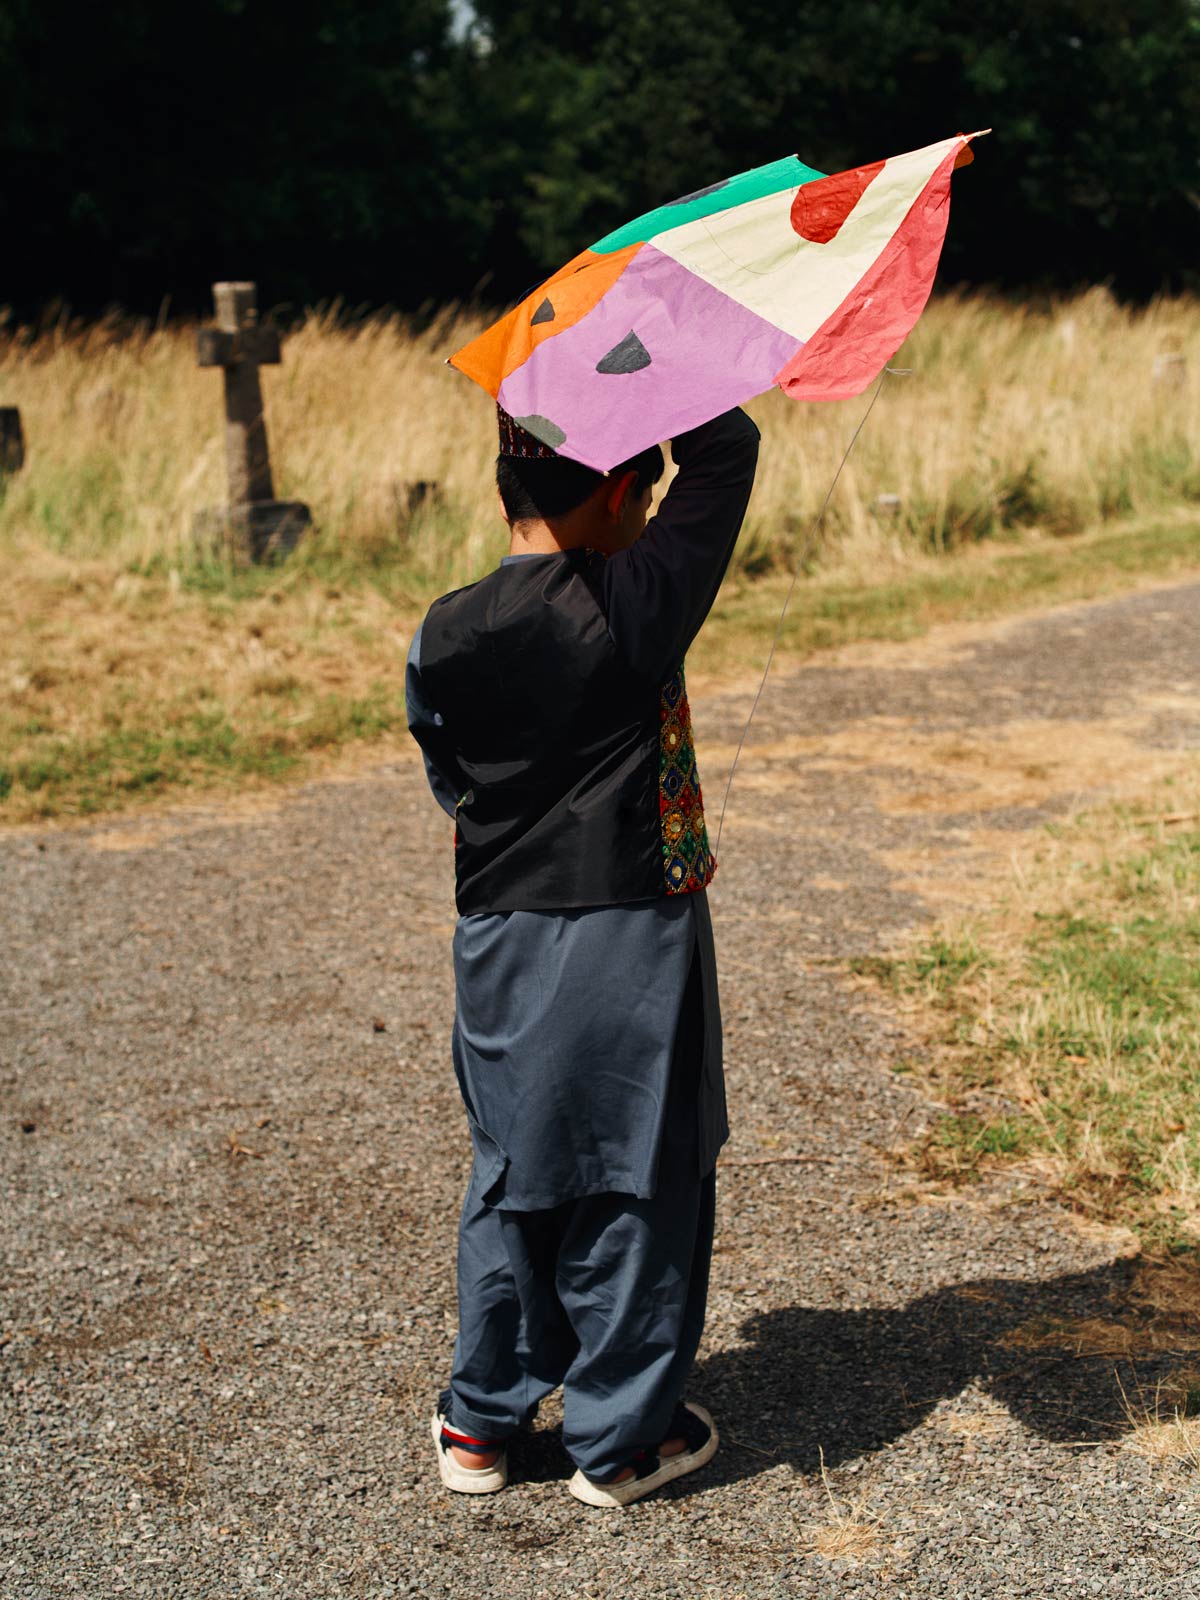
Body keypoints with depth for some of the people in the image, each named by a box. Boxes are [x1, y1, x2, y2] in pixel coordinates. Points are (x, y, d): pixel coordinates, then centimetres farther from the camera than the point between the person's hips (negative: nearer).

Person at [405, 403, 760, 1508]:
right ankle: (621, 1438, 20)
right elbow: (728, 449, -7)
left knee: (512, 1174, 17)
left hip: (499, 946, 4)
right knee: (638, 1180, 9)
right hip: (633, 936, -4)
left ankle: (480, 1423, 27)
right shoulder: (639, 601, -15)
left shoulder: (445, 636, -3)